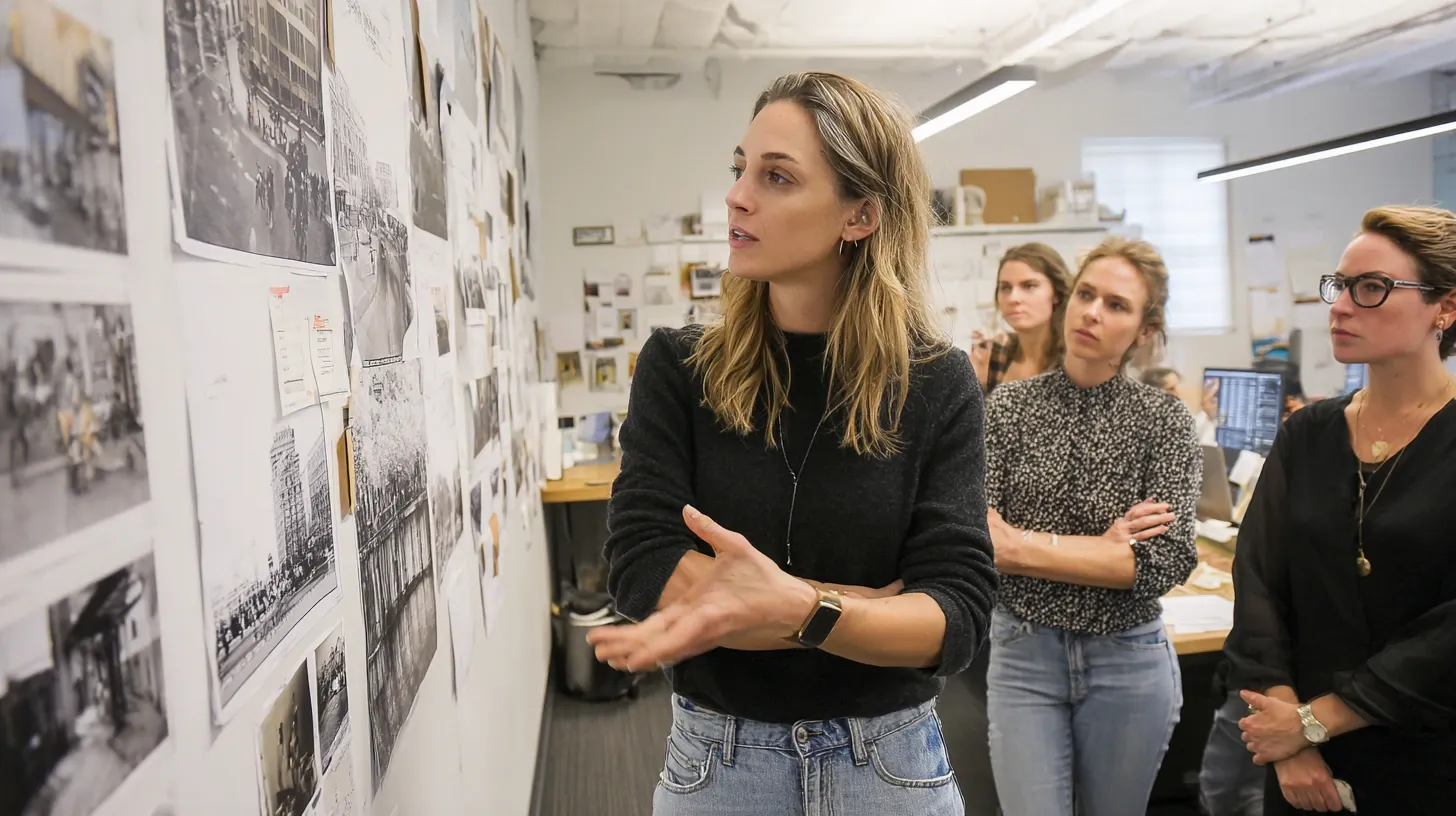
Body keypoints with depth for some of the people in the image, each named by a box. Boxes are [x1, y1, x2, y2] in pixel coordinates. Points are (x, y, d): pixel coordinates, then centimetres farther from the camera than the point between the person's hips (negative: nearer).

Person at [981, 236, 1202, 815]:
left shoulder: (1164, 419, -6)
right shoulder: (1007, 407, -4)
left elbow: (1166, 562, -16)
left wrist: (1023, 546, -18)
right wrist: (1099, 549, -17)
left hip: (1129, 661, 1)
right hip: (1023, 655, 0)